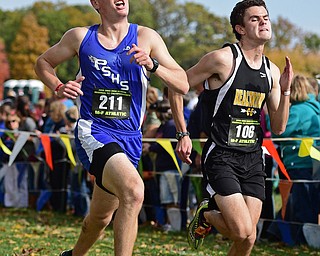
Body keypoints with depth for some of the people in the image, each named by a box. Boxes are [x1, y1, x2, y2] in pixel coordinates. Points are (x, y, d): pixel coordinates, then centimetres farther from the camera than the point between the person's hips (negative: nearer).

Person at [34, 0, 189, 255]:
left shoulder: (146, 37, 1)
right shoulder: (80, 37, 1)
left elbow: (183, 86, -2)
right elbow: (43, 62, 17)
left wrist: (152, 64, -19)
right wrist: (59, 87, -2)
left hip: (129, 138, 3)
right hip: (93, 131, -3)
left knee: (101, 217, 18)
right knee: (134, 190, -32)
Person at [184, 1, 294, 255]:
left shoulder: (272, 71, 9)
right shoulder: (223, 59, -11)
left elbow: (279, 127, 10)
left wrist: (285, 90, -5)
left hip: (253, 159, 6)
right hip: (221, 158, -6)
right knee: (243, 232, -16)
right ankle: (206, 215, 16)